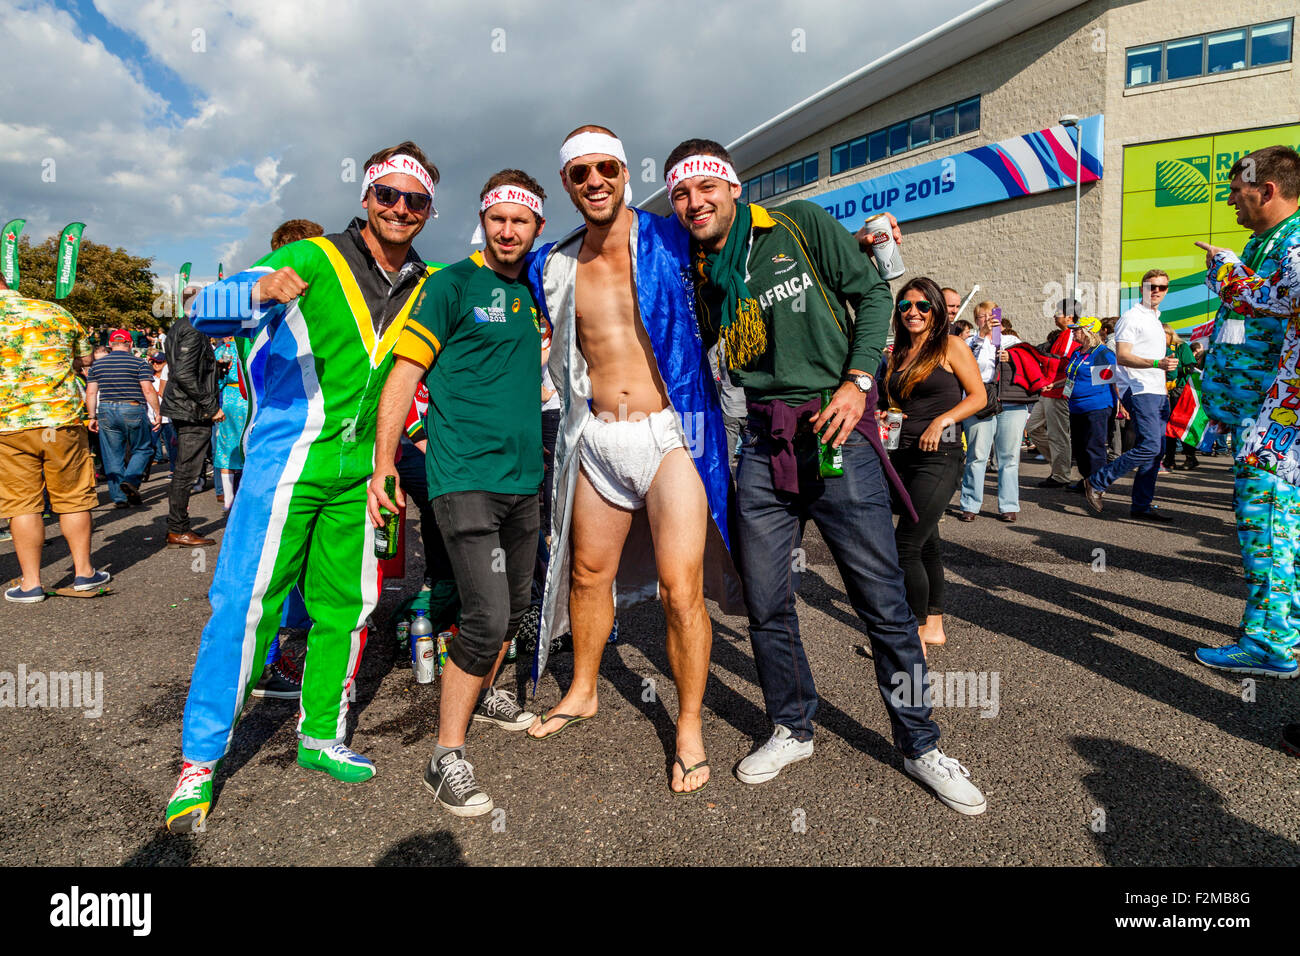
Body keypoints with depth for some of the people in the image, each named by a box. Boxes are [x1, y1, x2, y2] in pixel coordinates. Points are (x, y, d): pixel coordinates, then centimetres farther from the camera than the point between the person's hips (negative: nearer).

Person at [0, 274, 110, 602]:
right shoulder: (55, 312, 4)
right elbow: (86, 356, 17)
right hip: (63, 420, 2)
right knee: (73, 498, 11)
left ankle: (30, 582, 12)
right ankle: (84, 572, 20)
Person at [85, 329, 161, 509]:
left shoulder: (97, 365, 9)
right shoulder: (139, 363, -3)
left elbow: (91, 393, 6)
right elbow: (148, 390, -11)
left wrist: (93, 417, 11)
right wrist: (157, 413, -6)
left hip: (106, 411, 3)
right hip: (133, 411, -3)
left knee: (113, 455, 7)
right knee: (142, 449, 11)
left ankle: (119, 497, 8)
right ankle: (131, 480, -12)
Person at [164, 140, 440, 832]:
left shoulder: (428, 286, 11)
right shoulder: (315, 260, -5)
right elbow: (205, 312, -13)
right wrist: (260, 290, -33)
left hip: (358, 467, 5)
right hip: (288, 455, -5)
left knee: (345, 604, 10)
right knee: (246, 599, -5)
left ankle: (321, 736, 27)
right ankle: (200, 759, 10)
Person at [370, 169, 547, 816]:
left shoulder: (535, 291, 14)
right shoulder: (453, 283, -4)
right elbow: (405, 373, -7)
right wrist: (383, 463, -12)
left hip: (523, 475, 7)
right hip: (465, 475, -7)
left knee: (515, 605, 18)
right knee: (486, 616, -13)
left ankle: (482, 694, 42)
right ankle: (446, 759, 1)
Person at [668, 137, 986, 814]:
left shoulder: (801, 226, 1)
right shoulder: (700, 277, 12)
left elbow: (872, 293, 1)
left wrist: (857, 381, -10)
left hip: (837, 431, -3)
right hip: (761, 445, 4)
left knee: (883, 600, 1)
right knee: (766, 603, 8)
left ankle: (920, 745, 21)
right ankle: (792, 730, 30)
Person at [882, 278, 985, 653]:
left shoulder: (951, 347, -2)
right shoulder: (898, 354, 16)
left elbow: (979, 396, -4)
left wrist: (942, 420, -18)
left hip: (939, 456, -7)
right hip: (904, 454, 7)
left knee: (905, 547, -12)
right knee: (927, 543, 13)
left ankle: (915, 639, -2)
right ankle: (934, 626, 25)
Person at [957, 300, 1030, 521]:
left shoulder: (1014, 341, 20)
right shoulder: (973, 342, 12)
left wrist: (1011, 360, 0)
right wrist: (982, 335, -15)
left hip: (1013, 405, 2)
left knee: (1009, 456, 2)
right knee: (977, 455, -6)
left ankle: (1009, 506, 10)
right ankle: (969, 505, 1)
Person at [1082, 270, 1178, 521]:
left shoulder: (1156, 320, 23)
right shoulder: (1131, 317, -5)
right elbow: (1122, 357, -16)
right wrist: (1157, 363, -27)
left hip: (1158, 393, 9)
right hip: (1138, 392, -9)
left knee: (1156, 452, 5)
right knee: (1149, 447, -19)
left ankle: (1142, 505, 10)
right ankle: (1096, 482, -9)